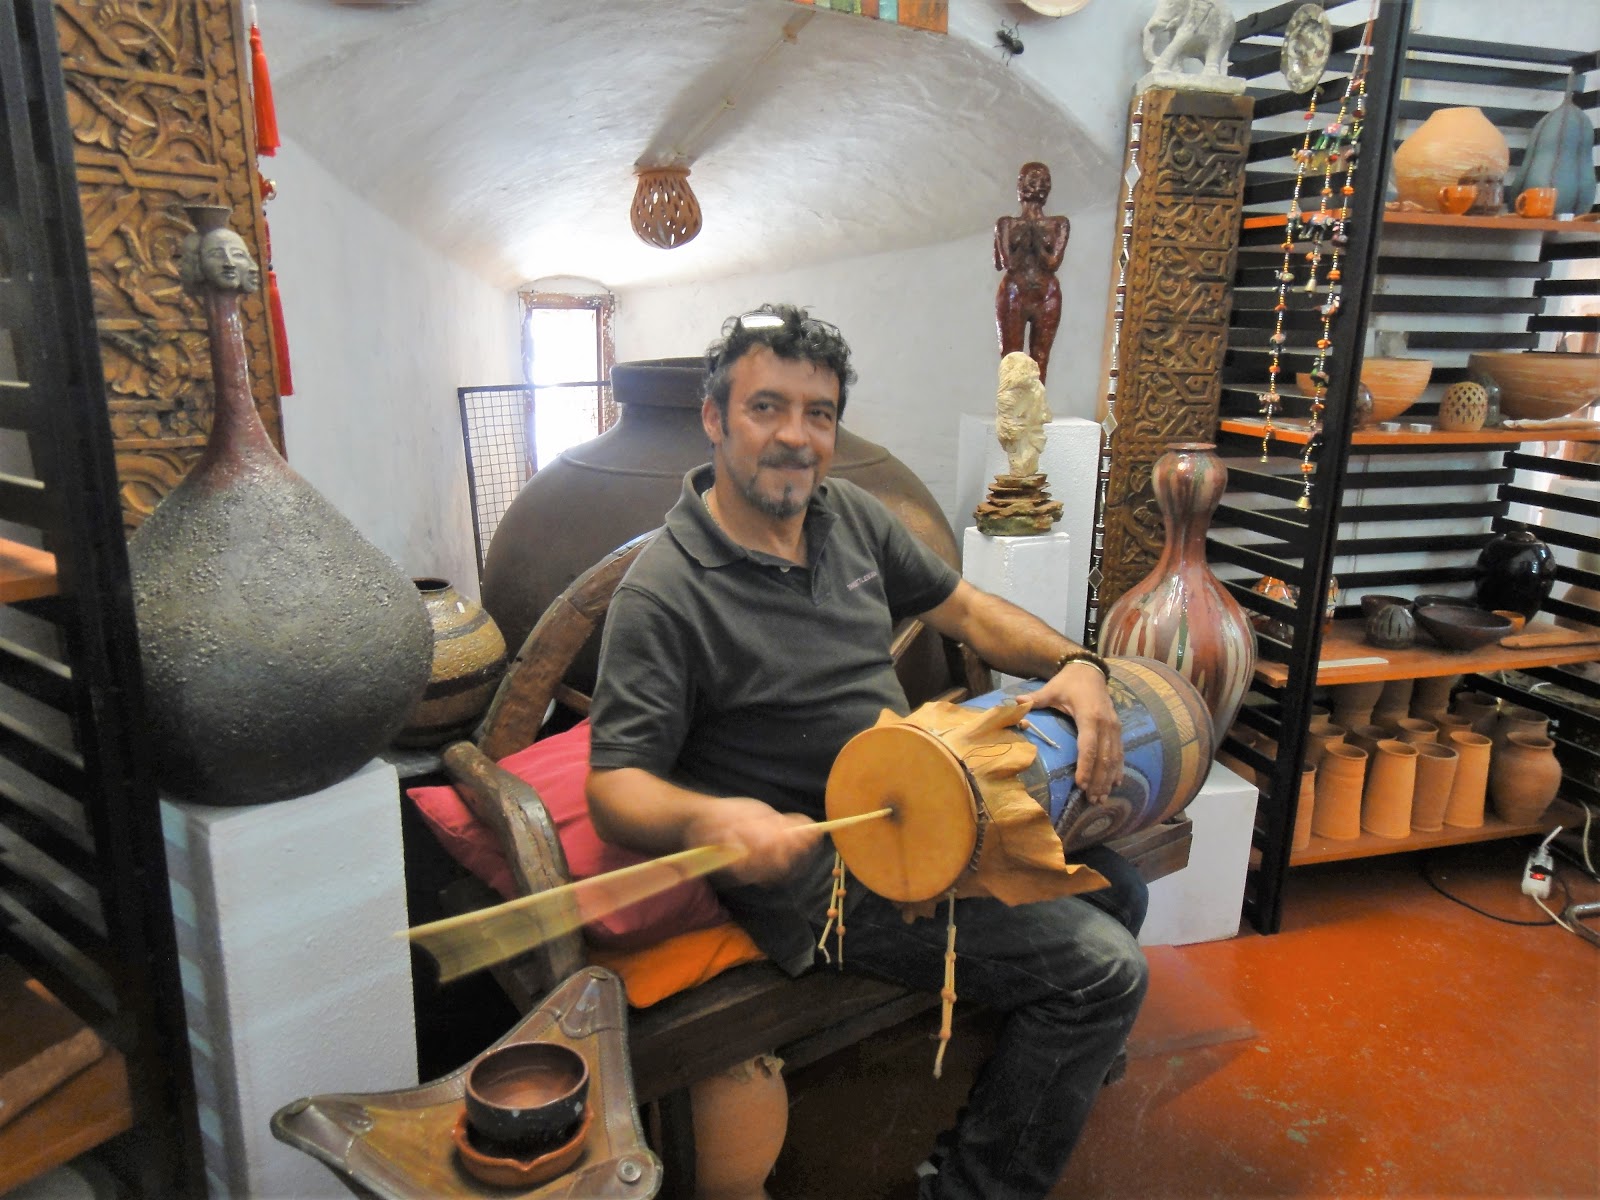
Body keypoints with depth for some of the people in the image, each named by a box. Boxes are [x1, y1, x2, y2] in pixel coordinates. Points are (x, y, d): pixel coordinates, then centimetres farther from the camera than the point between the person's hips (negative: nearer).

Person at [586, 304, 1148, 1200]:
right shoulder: (664, 594, -18)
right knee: (1103, 970, -12)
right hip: (813, 864, -8)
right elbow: (616, 781, -19)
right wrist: (704, 820, -39)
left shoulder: (847, 512, 4)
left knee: (1117, 891, 16)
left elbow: (965, 609, 12)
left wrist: (1074, 664, -4)